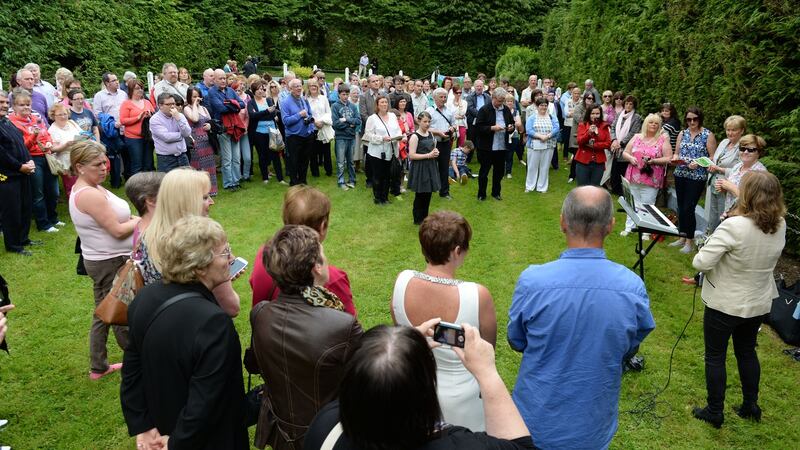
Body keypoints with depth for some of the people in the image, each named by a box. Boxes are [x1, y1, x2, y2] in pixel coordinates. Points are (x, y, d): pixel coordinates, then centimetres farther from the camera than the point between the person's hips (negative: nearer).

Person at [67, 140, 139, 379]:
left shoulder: (84, 189, 8)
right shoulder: (89, 194, -24)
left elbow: (110, 219, 13)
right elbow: (117, 230, -24)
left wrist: (131, 219, -4)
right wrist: (139, 221, -7)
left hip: (101, 260, 10)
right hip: (111, 263, -10)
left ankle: (99, 366, 31)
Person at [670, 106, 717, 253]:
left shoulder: (708, 135, -4)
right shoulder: (682, 133, 9)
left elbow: (713, 158, -5)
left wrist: (698, 163, -20)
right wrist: (675, 158, -7)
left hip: (697, 177, -5)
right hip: (680, 175, 5)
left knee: (688, 208, -6)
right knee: (681, 207, 10)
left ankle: (690, 240, 9)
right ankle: (682, 237, 23)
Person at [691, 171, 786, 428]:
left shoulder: (734, 226, -28)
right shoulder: (780, 226, -7)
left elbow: (701, 263, -28)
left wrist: (701, 255, -7)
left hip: (725, 304, -6)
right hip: (759, 304, 6)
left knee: (715, 356, 11)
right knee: (747, 352, 25)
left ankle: (714, 413, 22)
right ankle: (751, 406, 38)